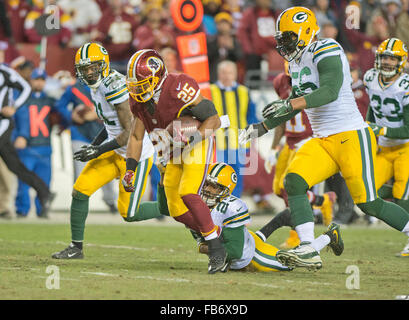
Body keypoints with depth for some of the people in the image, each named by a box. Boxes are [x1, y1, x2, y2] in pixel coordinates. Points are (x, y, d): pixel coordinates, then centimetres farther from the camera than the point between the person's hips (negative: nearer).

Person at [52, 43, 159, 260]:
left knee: (129, 214, -2)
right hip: (116, 151, 9)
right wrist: (94, 145, 8)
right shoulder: (98, 87, 3)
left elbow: (132, 131, -25)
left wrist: (99, 150, -22)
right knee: (80, 190, -1)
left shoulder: (115, 88, -26)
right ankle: (76, 247, 10)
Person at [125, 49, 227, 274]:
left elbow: (214, 120, -21)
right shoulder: (138, 100, -6)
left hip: (197, 144, -7)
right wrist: (130, 169, -3)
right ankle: (218, 235, 19)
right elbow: (136, 137, 6)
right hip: (172, 152, 7)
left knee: (187, 194, -25)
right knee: (177, 210, 1)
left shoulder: (179, 88, -28)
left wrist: (190, 138, -32)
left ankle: (216, 248, -16)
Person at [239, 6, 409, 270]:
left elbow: (330, 91, -29)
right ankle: (308, 251, -17)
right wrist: (262, 127, 24)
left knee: (369, 204, -6)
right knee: (294, 181, -13)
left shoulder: (327, 52, -14)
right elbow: (299, 102, 27)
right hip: (323, 141, 8)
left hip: (352, 138, -8)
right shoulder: (297, 62, 14)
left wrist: (288, 104, -38)